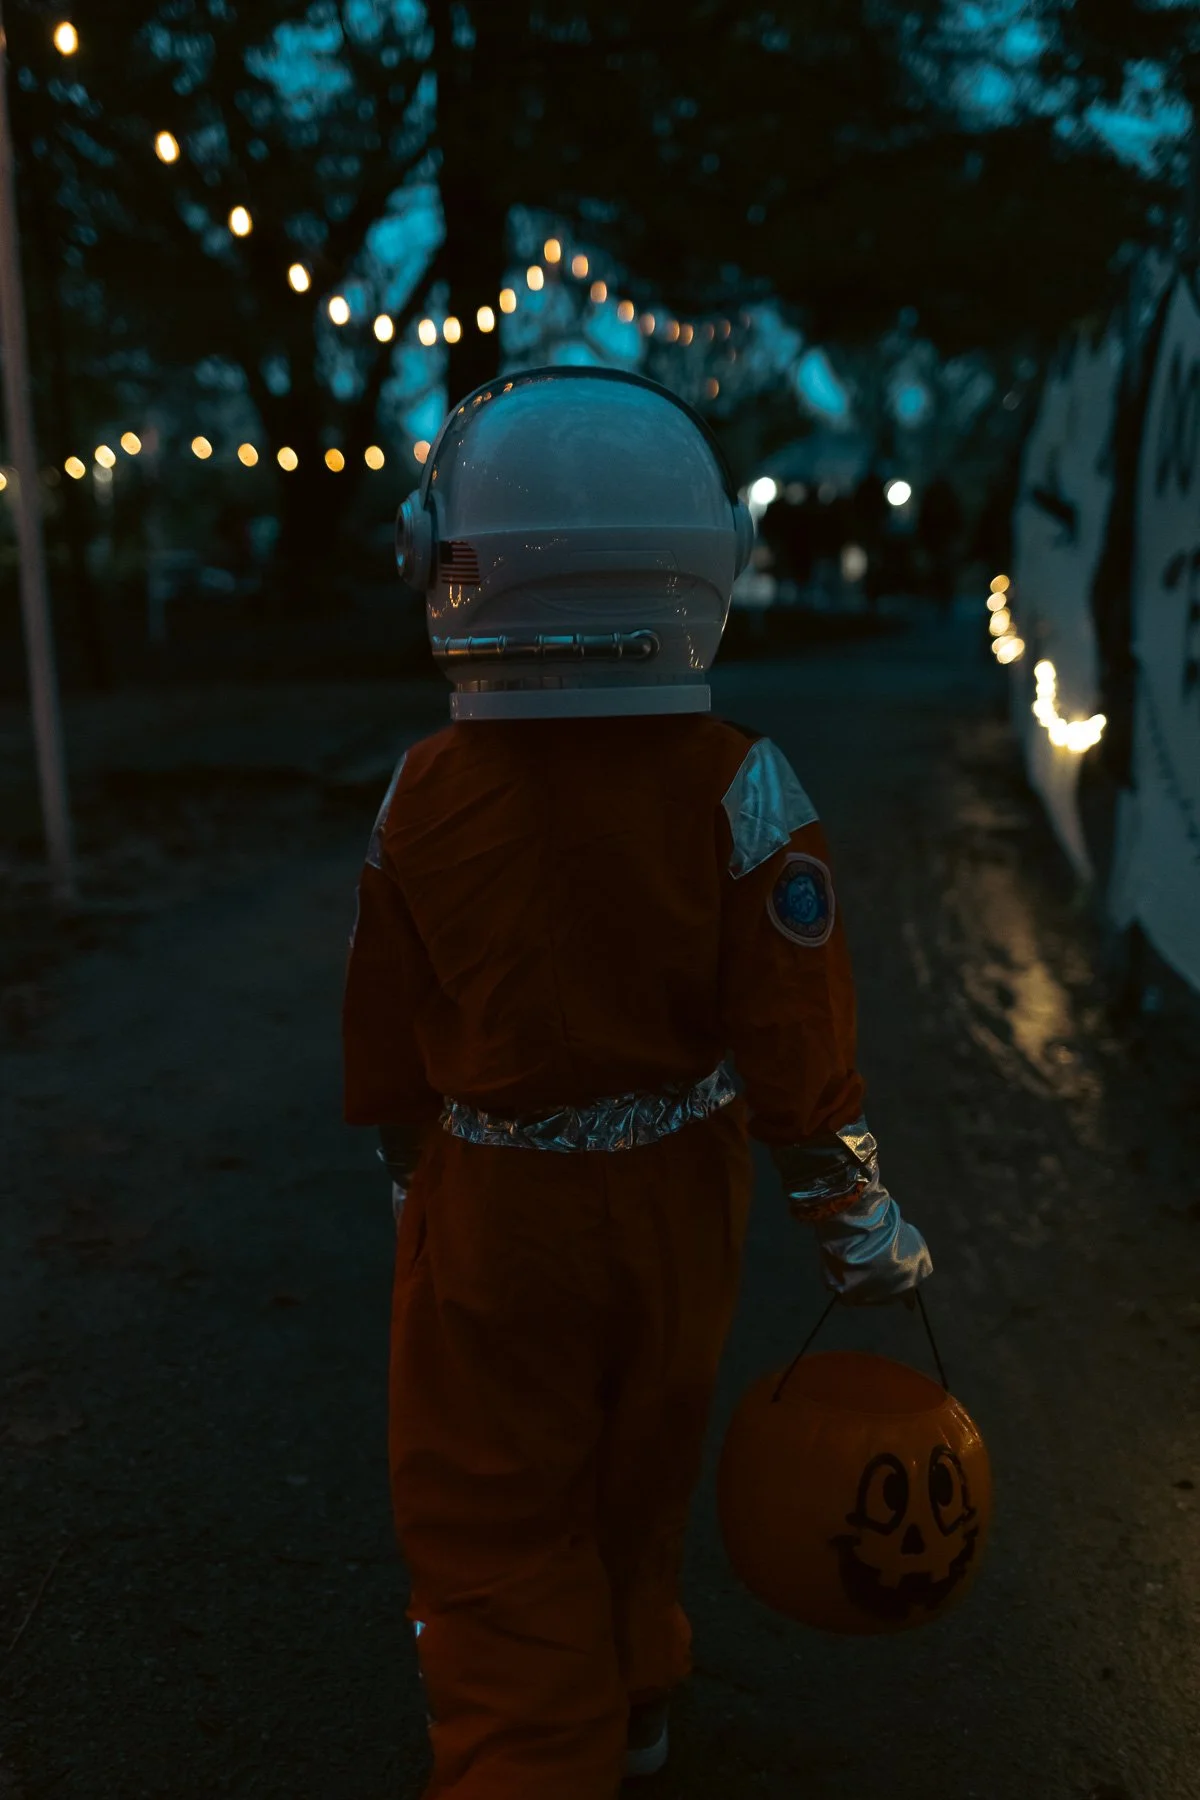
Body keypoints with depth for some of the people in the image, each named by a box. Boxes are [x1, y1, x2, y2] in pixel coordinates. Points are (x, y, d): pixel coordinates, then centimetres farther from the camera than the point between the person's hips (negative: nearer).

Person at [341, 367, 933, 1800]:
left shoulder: (426, 793, -14)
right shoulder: (739, 788, -17)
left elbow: (389, 1041, -4)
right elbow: (796, 1037, -15)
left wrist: (416, 1175, 15)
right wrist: (860, 1227, -1)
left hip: (487, 1212, -2)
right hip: (672, 1199, 2)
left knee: (492, 1523, 15)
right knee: (638, 1473, 26)